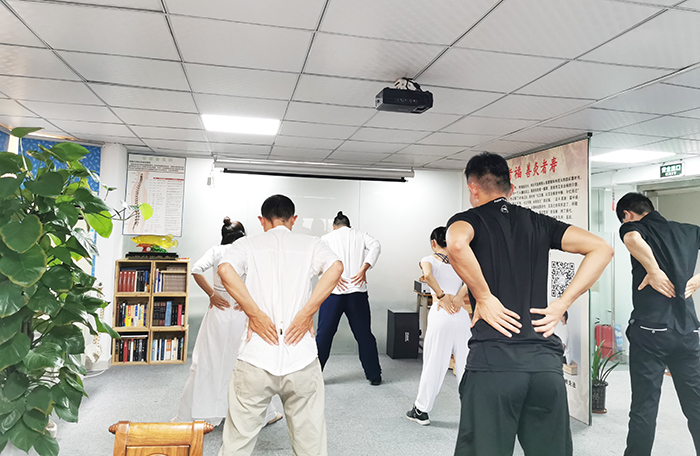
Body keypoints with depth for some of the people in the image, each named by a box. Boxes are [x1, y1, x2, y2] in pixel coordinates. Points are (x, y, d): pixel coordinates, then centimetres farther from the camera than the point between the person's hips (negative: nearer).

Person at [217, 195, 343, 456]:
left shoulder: (247, 245, 8)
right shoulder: (311, 244, 8)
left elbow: (225, 270, -13)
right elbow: (335, 267, -12)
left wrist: (255, 313, -10)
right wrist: (307, 312, -9)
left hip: (256, 358, 0)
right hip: (301, 358, 0)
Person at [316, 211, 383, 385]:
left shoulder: (327, 237, 11)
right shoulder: (360, 235, 14)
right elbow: (375, 246, -6)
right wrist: (363, 269, -13)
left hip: (333, 293, -1)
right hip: (357, 292, 1)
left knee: (323, 335, 8)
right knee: (364, 335, 11)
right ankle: (374, 375, 19)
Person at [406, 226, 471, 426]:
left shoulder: (429, 259, 7)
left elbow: (427, 275, -17)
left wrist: (441, 296, -9)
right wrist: (459, 296, -10)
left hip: (441, 316, -3)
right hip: (462, 316, 3)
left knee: (433, 364, 6)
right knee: (466, 365, 12)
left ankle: (421, 410, 19)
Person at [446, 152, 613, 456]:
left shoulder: (468, 220, 3)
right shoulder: (538, 222, 16)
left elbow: (456, 244, -22)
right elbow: (601, 249, 9)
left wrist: (484, 297, -10)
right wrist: (562, 303, 6)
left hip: (492, 359, -4)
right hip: (546, 360, 5)